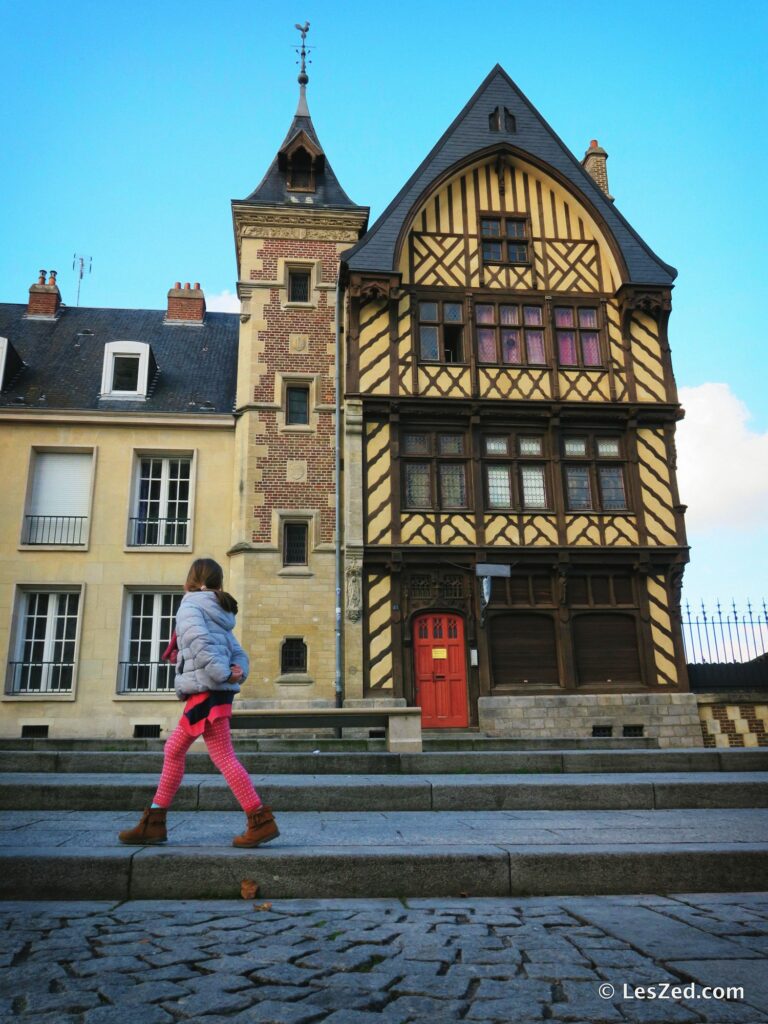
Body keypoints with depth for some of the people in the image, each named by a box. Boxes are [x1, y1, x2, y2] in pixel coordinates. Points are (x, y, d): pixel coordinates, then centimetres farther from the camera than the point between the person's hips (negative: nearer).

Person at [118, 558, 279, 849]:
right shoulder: (218, 613, 23)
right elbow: (238, 653, 14)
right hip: (211, 694, 10)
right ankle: (153, 824, 19)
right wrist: (238, 672, -4)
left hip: (206, 693, -10)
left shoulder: (191, 606, -4)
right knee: (173, 749, 14)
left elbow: (199, 642, -23)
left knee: (224, 758, -8)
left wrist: (222, 675, -19)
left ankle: (261, 822, -7)